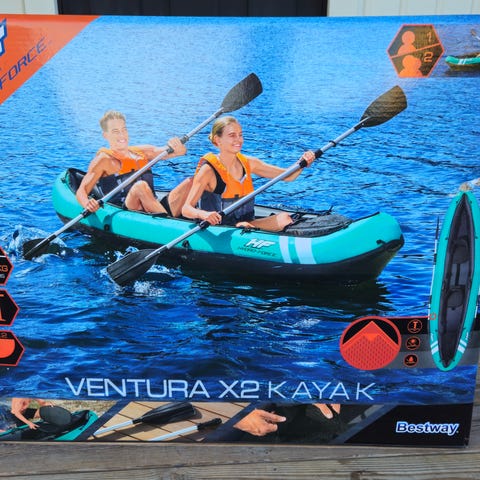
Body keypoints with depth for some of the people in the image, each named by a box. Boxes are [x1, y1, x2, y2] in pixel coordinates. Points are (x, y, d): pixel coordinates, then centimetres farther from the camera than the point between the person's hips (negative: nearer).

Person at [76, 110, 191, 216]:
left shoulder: (142, 152, 21)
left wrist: (177, 146, -11)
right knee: (140, 186, -35)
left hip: (156, 207, 5)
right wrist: (87, 204, -23)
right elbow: (81, 191, 0)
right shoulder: (104, 159, 7)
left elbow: (181, 151, 13)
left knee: (190, 181, -14)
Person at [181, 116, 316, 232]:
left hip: (247, 223, 6)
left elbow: (288, 176, 7)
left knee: (284, 218, -15)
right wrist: (203, 214, -42)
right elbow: (186, 209, -20)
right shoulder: (208, 170, -13)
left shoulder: (248, 163, 5)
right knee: (243, 226, -36)